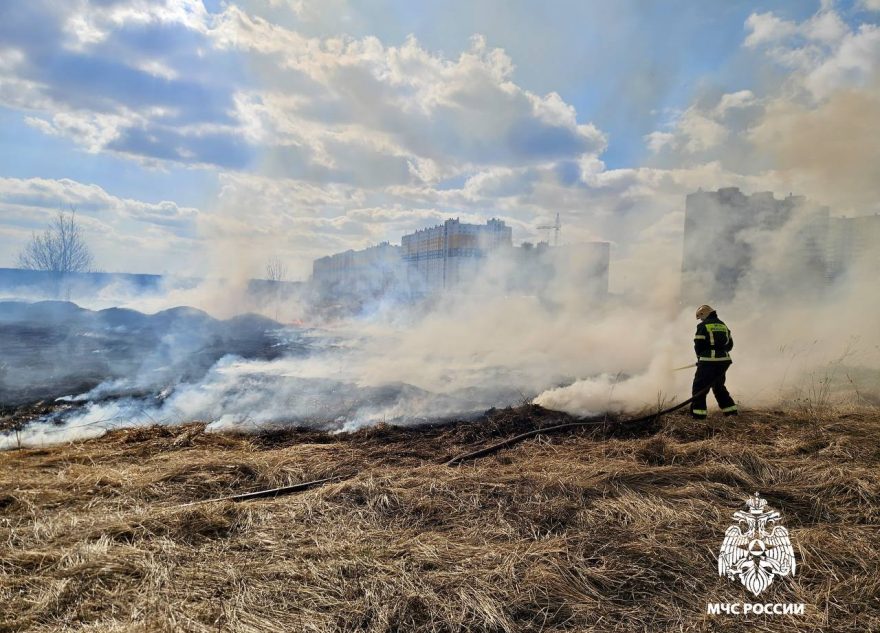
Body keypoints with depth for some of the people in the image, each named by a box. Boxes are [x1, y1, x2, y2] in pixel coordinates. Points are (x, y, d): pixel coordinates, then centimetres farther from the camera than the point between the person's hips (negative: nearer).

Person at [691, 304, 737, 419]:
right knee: (719, 386, 23)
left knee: (699, 386, -2)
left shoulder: (703, 326, -6)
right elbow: (730, 344, 16)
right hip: (724, 361, 7)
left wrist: (700, 357, 9)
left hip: (708, 361, -7)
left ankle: (698, 414, -9)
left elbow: (698, 345, -8)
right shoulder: (723, 325, 15)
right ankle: (731, 411, 24)